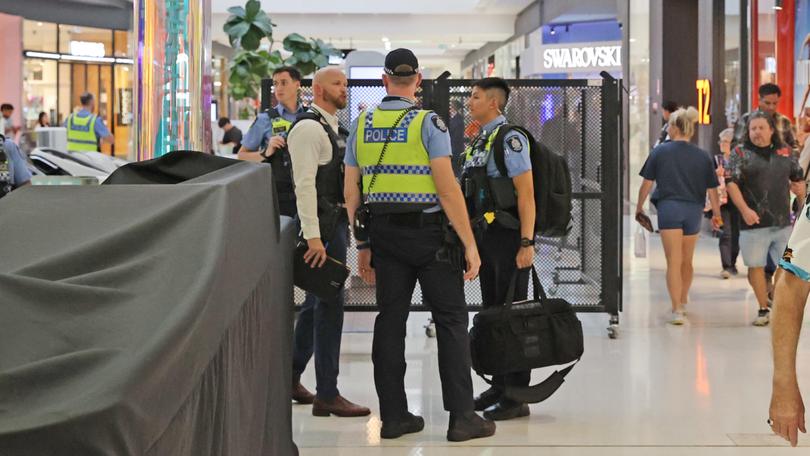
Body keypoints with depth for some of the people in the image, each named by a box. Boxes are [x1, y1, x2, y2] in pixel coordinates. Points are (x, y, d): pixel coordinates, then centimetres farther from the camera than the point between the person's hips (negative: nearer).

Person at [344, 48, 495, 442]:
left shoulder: (362, 125, 6)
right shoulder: (428, 122, -9)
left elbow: (351, 192, 9)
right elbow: (447, 188, -14)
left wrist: (362, 246, 17)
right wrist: (470, 245, -11)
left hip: (384, 233, 5)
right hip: (430, 233, -5)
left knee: (390, 321, 9)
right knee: (451, 321, 1)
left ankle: (393, 416, 11)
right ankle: (461, 417, 1)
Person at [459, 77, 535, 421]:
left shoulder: (510, 139, -11)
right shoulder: (478, 142, 16)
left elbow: (526, 193, -16)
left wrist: (527, 243, -21)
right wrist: (469, 239, 18)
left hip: (507, 238, -9)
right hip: (484, 238, 9)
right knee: (492, 313, 13)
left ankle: (516, 397, 0)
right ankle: (499, 386, 21)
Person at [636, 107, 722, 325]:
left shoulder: (660, 151, -2)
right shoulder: (703, 156, 3)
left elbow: (647, 184, 1)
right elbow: (712, 190, 5)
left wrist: (639, 207, 14)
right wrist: (716, 215, 17)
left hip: (668, 207, -3)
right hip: (693, 211, 3)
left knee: (674, 262, -5)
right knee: (687, 261, 20)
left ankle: (677, 310, -14)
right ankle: (682, 302, 38)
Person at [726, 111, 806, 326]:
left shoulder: (785, 152, 10)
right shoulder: (741, 153, -1)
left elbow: (798, 178, 21)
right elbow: (732, 183, -9)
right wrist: (744, 209, -20)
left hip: (783, 222, 3)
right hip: (754, 223, -3)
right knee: (756, 266, 3)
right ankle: (763, 310, 16)